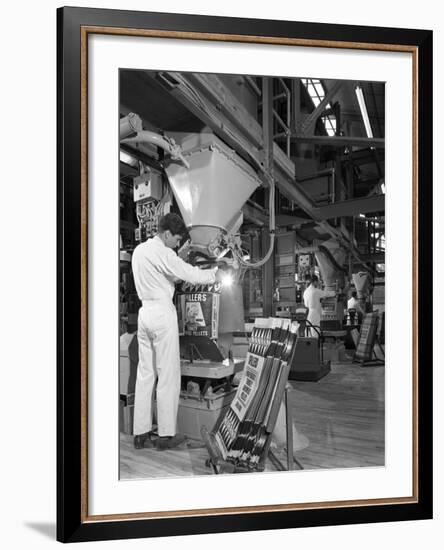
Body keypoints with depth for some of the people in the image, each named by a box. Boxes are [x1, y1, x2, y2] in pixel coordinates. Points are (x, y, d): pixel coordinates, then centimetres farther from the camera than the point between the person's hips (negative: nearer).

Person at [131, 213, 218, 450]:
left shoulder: (139, 250, 14)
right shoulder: (162, 253, -13)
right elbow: (192, 275, -15)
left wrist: (182, 274, 15)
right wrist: (216, 272, 1)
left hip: (145, 312, 8)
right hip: (162, 313, -8)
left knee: (145, 373, 10)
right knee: (168, 375, -1)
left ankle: (140, 433, 15)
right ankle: (166, 435, 5)